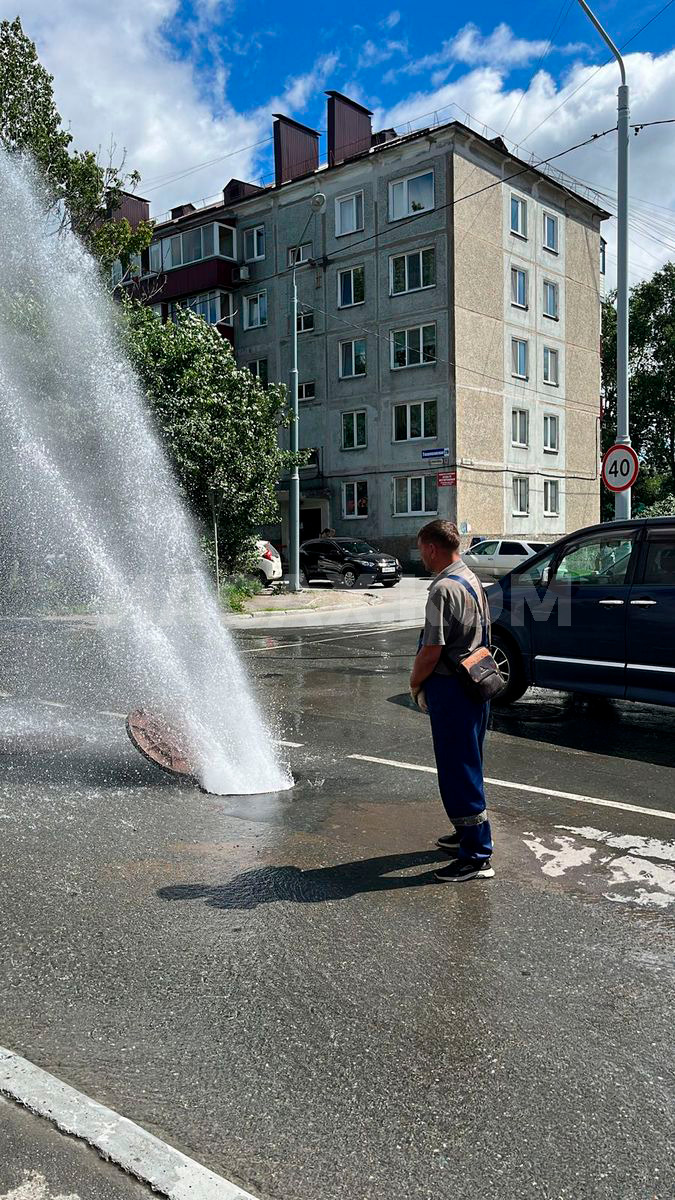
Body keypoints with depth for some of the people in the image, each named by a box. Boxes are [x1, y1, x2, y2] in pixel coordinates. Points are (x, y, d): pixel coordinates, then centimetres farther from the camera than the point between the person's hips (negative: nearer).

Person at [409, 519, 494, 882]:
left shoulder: (443, 589, -19)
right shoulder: (472, 581, 12)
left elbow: (432, 650, -22)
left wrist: (415, 683, -4)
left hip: (450, 690, -10)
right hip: (475, 685, 10)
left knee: (458, 772, -3)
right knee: (467, 767, 21)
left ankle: (476, 855, 4)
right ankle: (468, 834, 35)